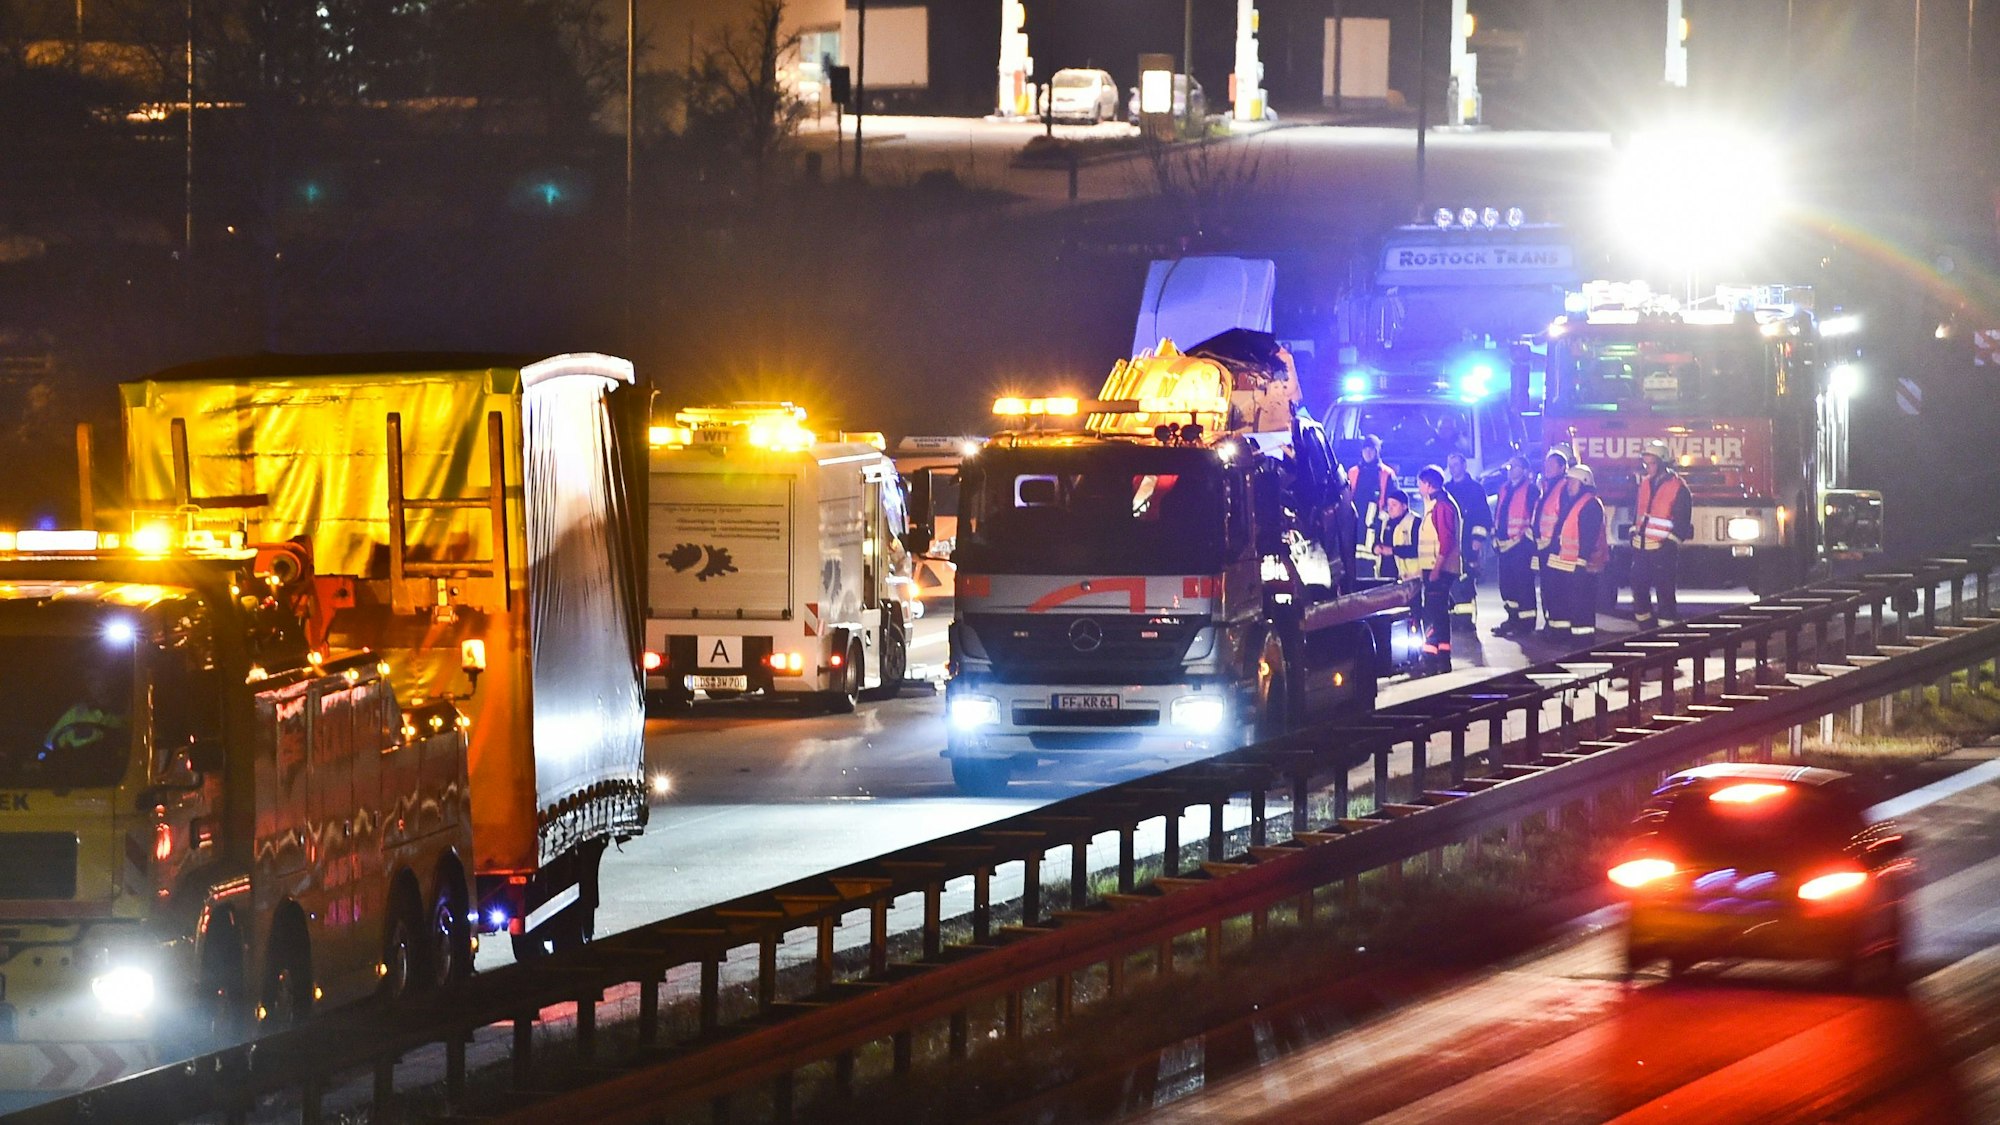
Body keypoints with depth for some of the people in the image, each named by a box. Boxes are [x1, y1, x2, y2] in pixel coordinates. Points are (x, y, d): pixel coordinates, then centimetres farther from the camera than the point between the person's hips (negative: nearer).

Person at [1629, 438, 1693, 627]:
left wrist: (1670, 542, -15)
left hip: (1662, 548, -7)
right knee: (1639, 590, 10)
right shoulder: (1644, 483, 12)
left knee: (1664, 592, -7)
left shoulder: (1678, 487, -9)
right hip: (1641, 547, 7)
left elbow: (1682, 520, -11)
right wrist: (1634, 533, 12)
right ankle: (1646, 630, 21)